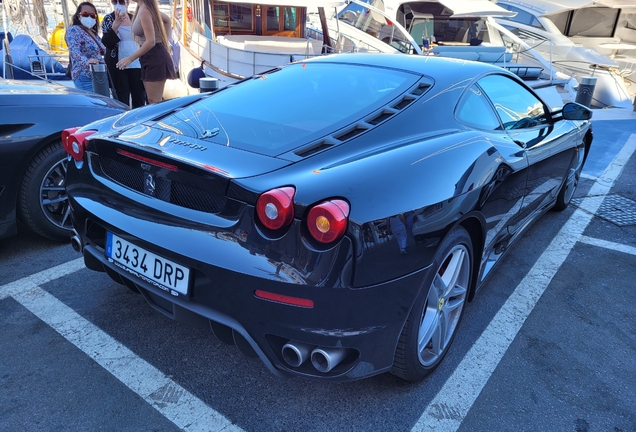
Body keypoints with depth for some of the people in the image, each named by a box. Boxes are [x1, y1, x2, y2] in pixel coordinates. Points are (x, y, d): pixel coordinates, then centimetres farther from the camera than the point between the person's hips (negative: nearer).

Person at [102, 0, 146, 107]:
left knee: (139, 100, 3)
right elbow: (106, 43, -8)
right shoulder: (108, 19, 3)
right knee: (122, 101, -4)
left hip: (137, 64, 3)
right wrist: (115, 25, -21)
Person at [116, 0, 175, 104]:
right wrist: (163, 38, 24)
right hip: (150, 57, 10)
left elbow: (150, 42, -23)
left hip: (154, 57, -10)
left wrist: (130, 58, -20)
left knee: (154, 102, -9)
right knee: (152, 101, 9)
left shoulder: (144, 11, -16)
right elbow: (167, 20, 28)